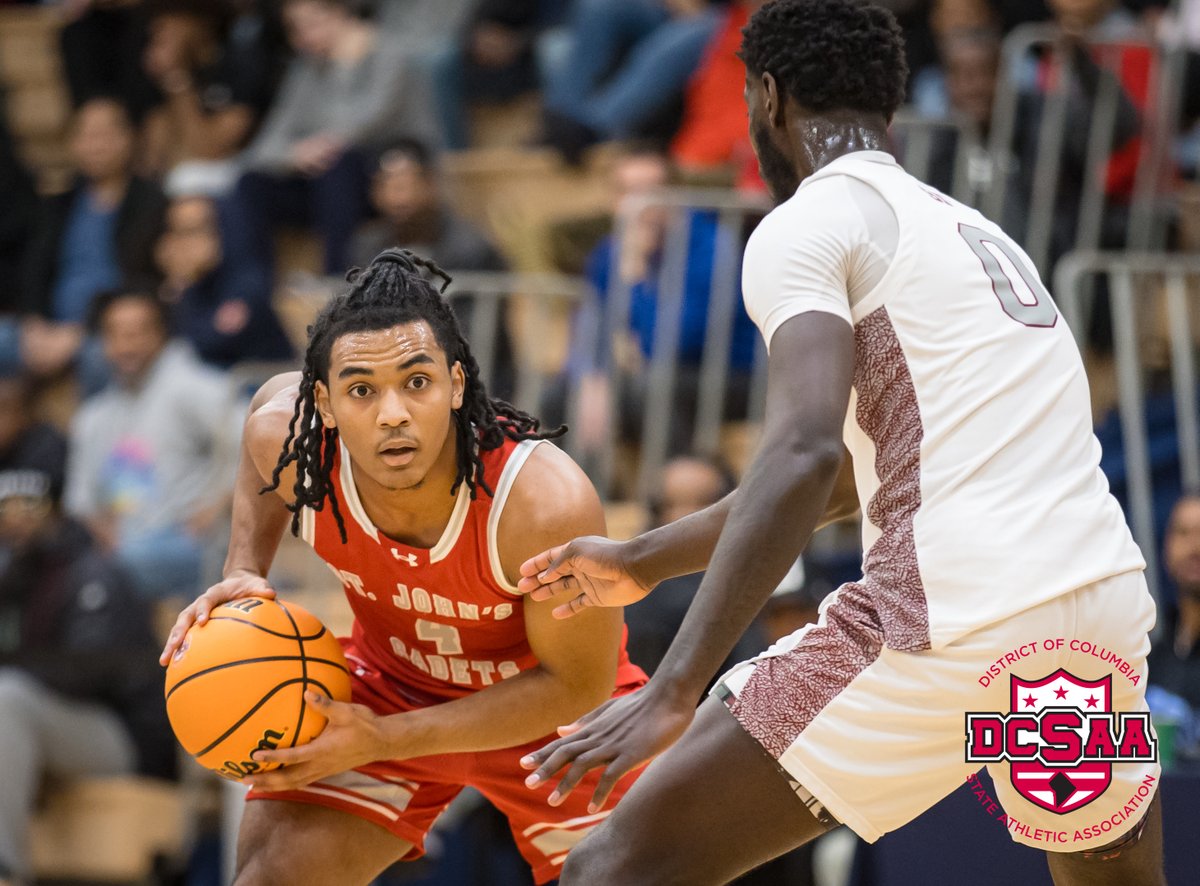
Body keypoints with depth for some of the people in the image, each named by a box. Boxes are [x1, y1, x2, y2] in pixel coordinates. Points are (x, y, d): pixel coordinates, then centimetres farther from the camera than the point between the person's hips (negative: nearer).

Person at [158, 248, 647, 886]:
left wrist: (384, 740, -31)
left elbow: (578, 684, -25)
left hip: (547, 709, -2)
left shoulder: (546, 503, -39)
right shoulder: (288, 436, -27)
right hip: (389, 681, 2)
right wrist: (243, 572, -11)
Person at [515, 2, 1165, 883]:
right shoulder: (975, 231, 27)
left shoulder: (809, 222, 1)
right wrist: (645, 561, 45)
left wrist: (672, 692, -19)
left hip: (957, 616, -7)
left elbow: (807, 454, -16)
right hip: (1106, 611, 8)